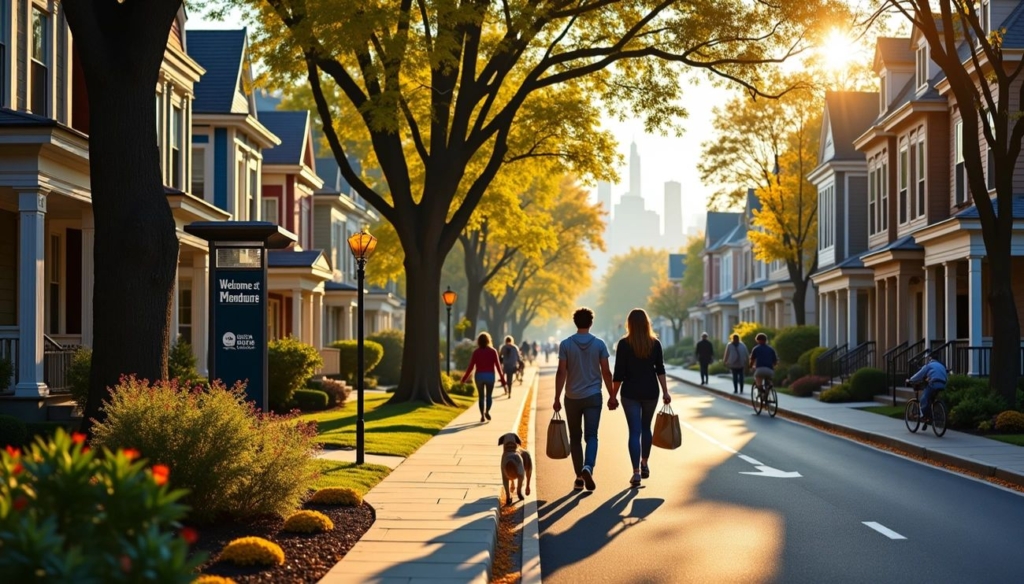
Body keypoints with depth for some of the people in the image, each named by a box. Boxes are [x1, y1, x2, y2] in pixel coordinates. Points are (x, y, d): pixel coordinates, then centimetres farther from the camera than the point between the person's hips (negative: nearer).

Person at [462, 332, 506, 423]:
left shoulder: (476, 352, -2)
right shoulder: (493, 351, -3)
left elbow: (471, 366, -4)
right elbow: (498, 366, -5)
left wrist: (464, 378, 8)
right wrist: (502, 379, -2)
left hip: (479, 376, 1)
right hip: (490, 376, 0)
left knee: (481, 396, 13)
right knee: (489, 396, 15)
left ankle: (482, 415, 4)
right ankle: (487, 411, -7)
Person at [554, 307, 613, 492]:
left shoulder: (565, 344, -5)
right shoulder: (599, 344, -2)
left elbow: (561, 372, -7)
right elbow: (606, 372, -1)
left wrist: (557, 398, -1)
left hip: (572, 398, 0)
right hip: (593, 396, 0)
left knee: (575, 437, 11)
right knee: (591, 436, -1)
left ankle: (579, 478, 13)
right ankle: (588, 467, -27)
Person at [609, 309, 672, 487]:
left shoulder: (624, 344, -7)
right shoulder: (655, 343, 1)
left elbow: (619, 373, -8)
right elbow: (660, 370, 0)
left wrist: (613, 396, -2)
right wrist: (665, 392, 2)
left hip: (631, 392, -3)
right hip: (651, 391, 3)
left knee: (634, 431, -3)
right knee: (646, 427, 22)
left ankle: (636, 472, -11)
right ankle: (644, 464, 30)